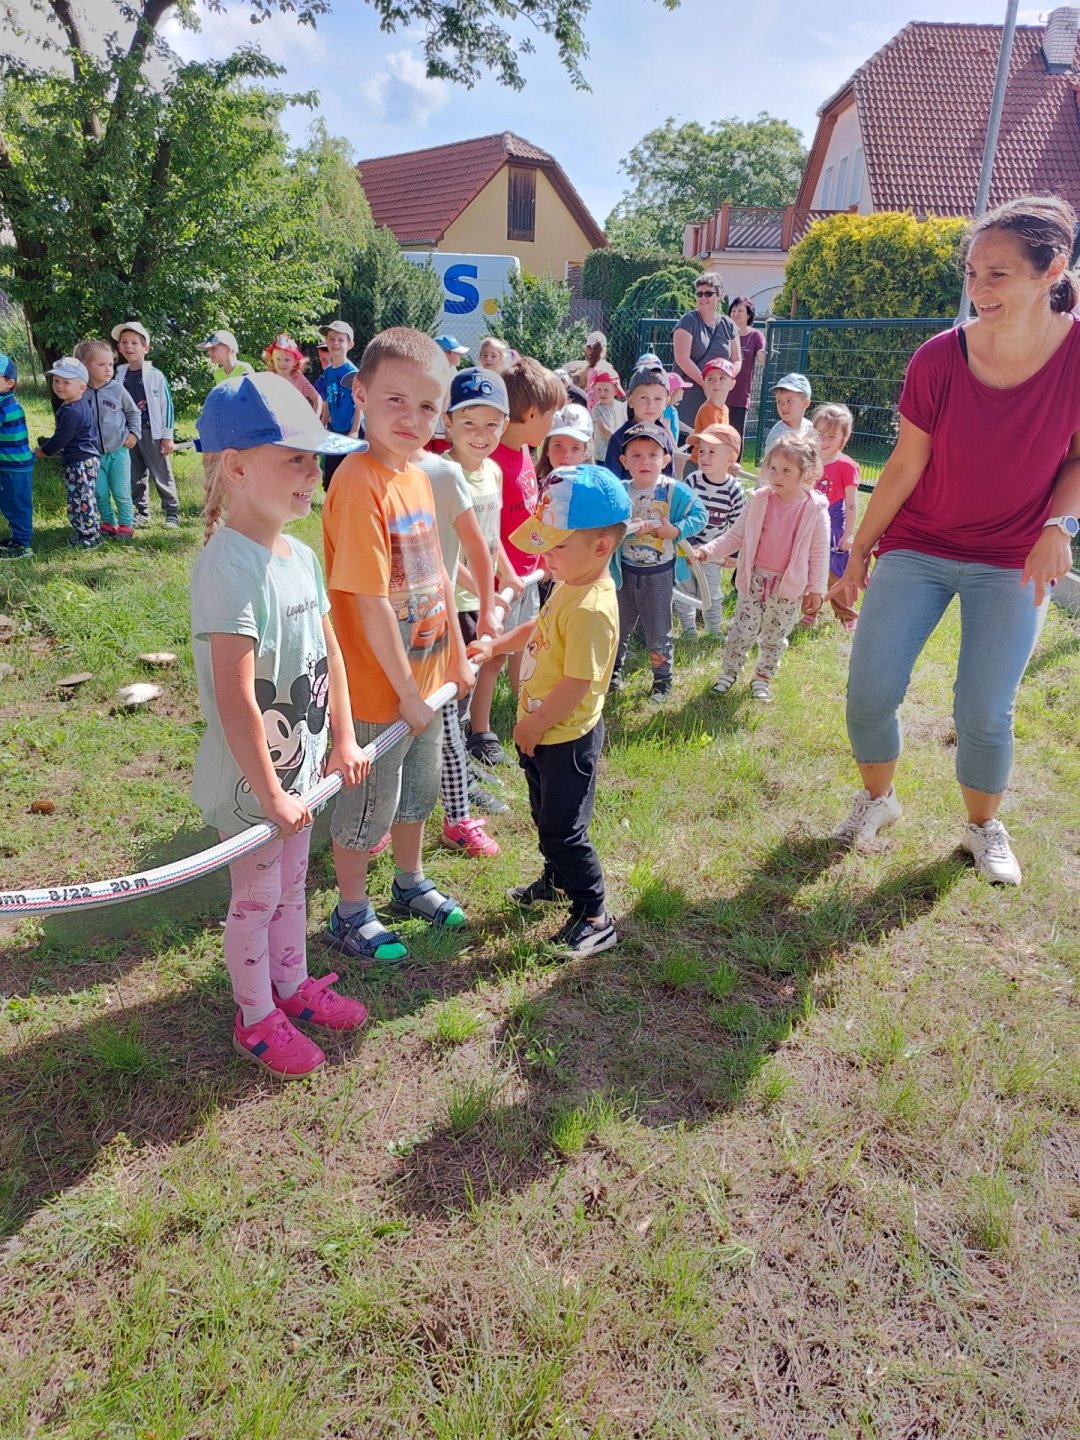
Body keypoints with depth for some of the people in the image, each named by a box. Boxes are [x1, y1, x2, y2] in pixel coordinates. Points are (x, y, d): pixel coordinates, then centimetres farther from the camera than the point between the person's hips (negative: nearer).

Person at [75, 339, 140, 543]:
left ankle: (125, 525, 15)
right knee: (100, 493, 7)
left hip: (118, 451, -1)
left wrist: (134, 433, -1)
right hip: (94, 454, 1)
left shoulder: (117, 389, -6)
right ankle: (108, 524, 22)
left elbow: (133, 413, 8)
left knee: (121, 493, 3)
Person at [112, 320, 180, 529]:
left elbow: (166, 405, -5)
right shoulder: (119, 376, 6)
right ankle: (142, 512, 21)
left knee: (162, 476, 0)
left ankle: (172, 513, 8)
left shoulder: (155, 375, -6)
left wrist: (167, 436, -7)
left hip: (152, 433, -5)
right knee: (135, 477, 10)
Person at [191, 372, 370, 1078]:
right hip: (250, 773, -8)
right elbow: (234, 699, -28)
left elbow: (329, 652, 10)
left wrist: (343, 738, 7)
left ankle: (292, 984, 46)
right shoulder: (227, 567, -26)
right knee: (256, 898, 12)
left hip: (301, 761, 8)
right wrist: (269, 792, -22)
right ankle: (256, 1019, 34)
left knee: (291, 883, 24)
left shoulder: (302, 555, 1)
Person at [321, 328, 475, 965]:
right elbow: (370, 602, -25)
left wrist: (457, 654, 14)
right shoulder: (361, 484, -24)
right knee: (367, 806, 11)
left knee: (418, 790, 25)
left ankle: (411, 883, 48)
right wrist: (407, 691, -19)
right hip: (379, 686, -8)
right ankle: (351, 916, 33)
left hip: (425, 677, 8)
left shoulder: (416, 475, 2)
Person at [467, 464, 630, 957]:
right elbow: (538, 628, 19)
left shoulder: (592, 609, -31)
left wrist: (532, 726, -18)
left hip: (567, 737, -10)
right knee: (545, 815, 27)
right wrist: (495, 646, 8)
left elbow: (576, 684, -30)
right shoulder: (567, 584, 0)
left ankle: (594, 917, 20)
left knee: (563, 829, 3)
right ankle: (557, 880, 50)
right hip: (541, 731, 10)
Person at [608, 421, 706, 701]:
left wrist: (677, 530, -26)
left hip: (659, 573, -2)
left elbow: (699, 516, -13)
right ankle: (614, 669, 41)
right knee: (618, 625, 19)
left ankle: (662, 678, 28)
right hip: (625, 571, 2)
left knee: (658, 630, 10)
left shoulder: (674, 491, -13)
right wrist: (630, 527, -33)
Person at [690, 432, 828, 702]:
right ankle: (729, 671, 26)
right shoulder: (759, 500, -5)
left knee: (775, 637, 14)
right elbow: (735, 535, -1)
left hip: (789, 587, -1)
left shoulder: (815, 510, -10)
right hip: (755, 579, 1)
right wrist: (708, 551, -14)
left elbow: (819, 553, -5)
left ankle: (763, 677, 31)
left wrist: (816, 589, -4)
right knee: (742, 631, 8)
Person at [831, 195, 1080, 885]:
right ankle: (878, 798, 23)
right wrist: (860, 548, 1)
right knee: (870, 692, -7)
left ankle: (985, 826, 25)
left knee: (984, 715, -4)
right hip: (917, 547, 1)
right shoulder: (940, 357, -12)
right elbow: (906, 464, -3)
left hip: (1012, 561, 0)